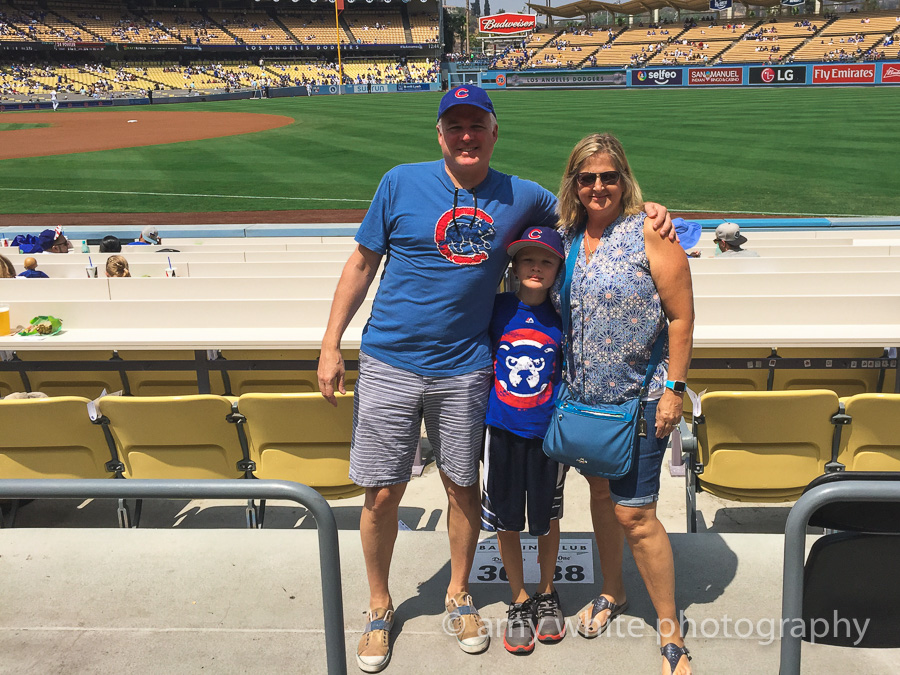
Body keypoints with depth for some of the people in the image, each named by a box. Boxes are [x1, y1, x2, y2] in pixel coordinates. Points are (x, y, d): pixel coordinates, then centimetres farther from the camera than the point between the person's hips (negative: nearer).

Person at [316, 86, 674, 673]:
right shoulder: (401, 183, -2)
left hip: (464, 368, 2)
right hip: (389, 365, -1)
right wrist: (331, 344, -2)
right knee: (383, 493, 4)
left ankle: (459, 595, 37)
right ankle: (380, 608, 28)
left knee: (463, 486, 12)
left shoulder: (520, 197, 3)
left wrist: (643, 209, 0)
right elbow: (363, 264, 2)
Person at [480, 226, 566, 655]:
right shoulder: (496, 308, -3)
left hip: (548, 431, 0)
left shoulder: (561, 317, -2)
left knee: (546, 517, 13)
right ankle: (519, 601, 28)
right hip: (502, 430, 0)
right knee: (506, 519, 9)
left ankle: (547, 595, 35)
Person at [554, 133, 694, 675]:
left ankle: (671, 629, 16)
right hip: (582, 397, 6)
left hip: (638, 400, -6)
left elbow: (680, 318, -11)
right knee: (600, 493, 19)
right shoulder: (567, 238, 6)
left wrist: (673, 389, -14)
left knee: (635, 513, -3)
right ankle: (612, 593, 41)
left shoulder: (649, 234, -11)